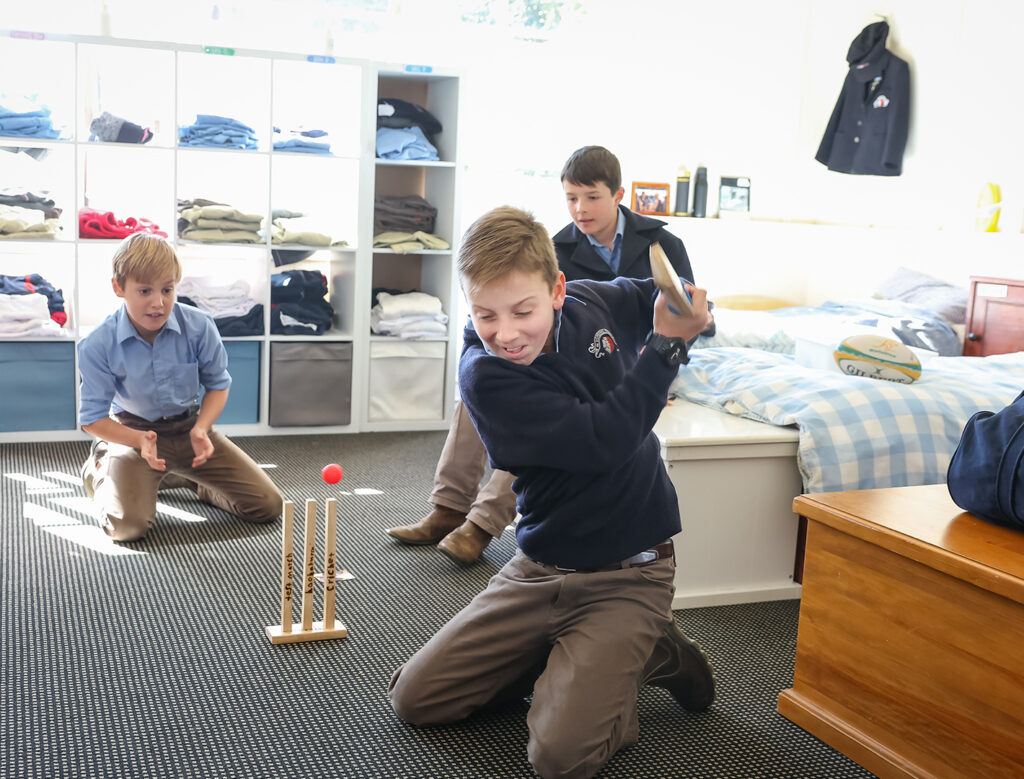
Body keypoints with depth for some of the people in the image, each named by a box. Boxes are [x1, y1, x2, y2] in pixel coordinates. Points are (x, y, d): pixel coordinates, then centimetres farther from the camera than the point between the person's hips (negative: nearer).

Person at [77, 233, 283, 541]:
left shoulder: (199, 326, -15)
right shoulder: (98, 346, -19)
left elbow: (217, 385, 0)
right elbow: (92, 418, -13)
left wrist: (200, 429, -18)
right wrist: (141, 440, -30)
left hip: (190, 426, 3)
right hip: (134, 432, -2)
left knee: (268, 505, -3)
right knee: (128, 525, -25)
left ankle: (187, 476, 26)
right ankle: (98, 470, 13)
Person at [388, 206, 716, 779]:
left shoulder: (596, 303, -7)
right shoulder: (484, 373, -19)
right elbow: (603, 442, -27)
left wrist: (690, 306, -7)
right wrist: (667, 344, -23)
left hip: (628, 574, -1)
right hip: (539, 573, 1)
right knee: (416, 698, 2)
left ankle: (653, 654, 9)